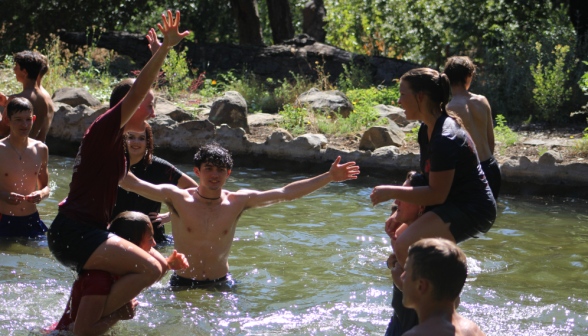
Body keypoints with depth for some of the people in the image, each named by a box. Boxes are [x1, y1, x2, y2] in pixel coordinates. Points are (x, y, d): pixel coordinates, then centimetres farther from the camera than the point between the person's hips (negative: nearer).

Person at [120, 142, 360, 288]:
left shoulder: (238, 201, 0)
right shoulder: (178, 198, -6)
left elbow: (286, 193, 2)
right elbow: (133, 184, -12)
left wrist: (329, 177, 0)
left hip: (221, 283, 2)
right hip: (183, 285, -2)